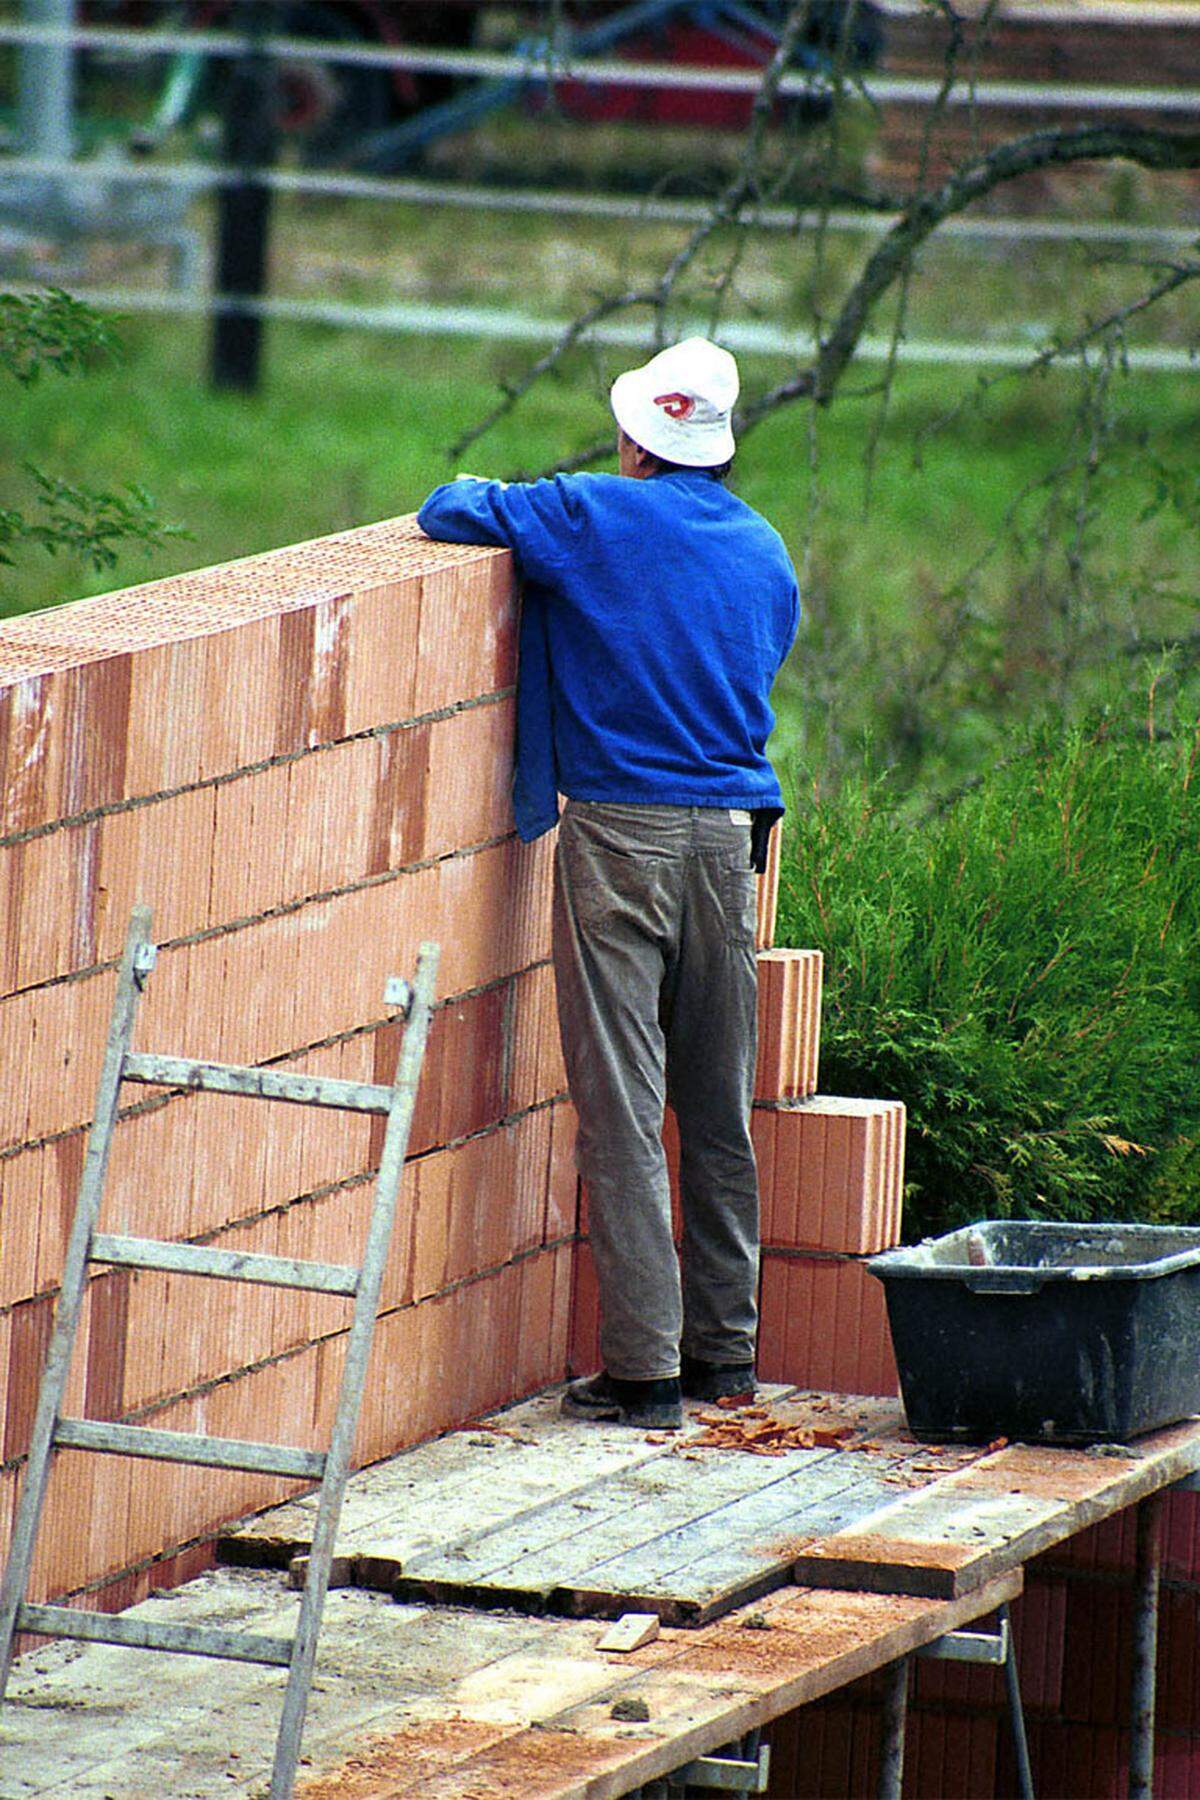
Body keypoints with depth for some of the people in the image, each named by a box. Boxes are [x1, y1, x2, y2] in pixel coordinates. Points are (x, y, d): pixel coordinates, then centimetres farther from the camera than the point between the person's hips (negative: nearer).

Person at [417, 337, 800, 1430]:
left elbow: (450, 512, -1)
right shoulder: (767, 553, 12)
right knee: (719, 1107, 13)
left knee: (624, 1107, -5)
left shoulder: (596, 520, -6)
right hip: (731, 834, 5)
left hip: (622, 833, -5)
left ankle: (645, 1370, -8)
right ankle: (726, 1347, 20)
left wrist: (491, 497, 22)